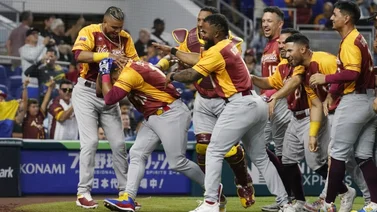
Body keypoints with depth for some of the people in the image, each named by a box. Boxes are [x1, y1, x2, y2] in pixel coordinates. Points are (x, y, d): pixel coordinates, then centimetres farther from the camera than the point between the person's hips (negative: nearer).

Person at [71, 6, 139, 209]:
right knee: (90, 141, -12)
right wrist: (108, 55, -38)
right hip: (86, 92, -5)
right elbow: (79, 55, -30)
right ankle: (83, 193, -7)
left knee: (119, 143, 5)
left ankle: (125, 192, 13)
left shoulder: (125, 38, 1)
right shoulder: (89, 32, -14)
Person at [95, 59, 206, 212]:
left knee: (177, 163, -8)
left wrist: (105, 74, -11)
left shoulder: (129, 73, -17)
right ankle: (128, 199, -7)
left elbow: (110, 99, -21)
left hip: (172, 115, -10)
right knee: (136, 154, 0)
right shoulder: (134, 67, 12)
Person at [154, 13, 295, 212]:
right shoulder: (228, 46, 14)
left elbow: (191, 75, -12)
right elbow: (198, 59, 25)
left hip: (239, 105, -10)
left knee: (214, 152, -5)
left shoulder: (217, 51, -14)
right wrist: (171, 50, 30)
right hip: (255, 104, 10)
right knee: (260, 158, 14)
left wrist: (172, 76, 7)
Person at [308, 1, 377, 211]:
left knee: (338, 154, -3)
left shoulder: (350, 41, -14)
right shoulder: (359, 39, 15)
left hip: (353, 102, -9)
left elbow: (352, 73, -25)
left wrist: (326, 78, -18)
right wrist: (333, 90, 19)